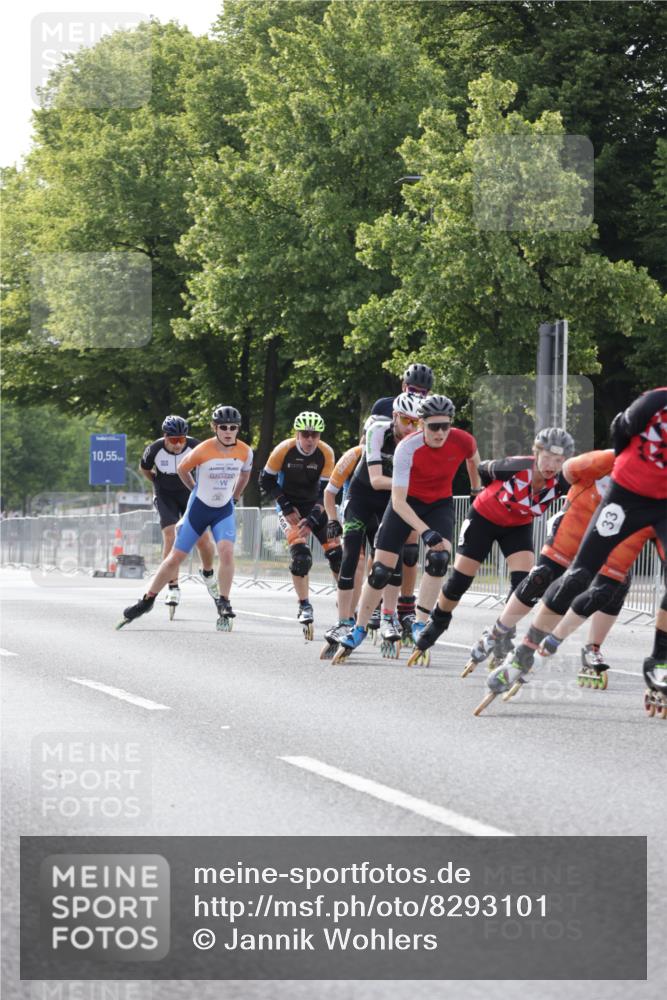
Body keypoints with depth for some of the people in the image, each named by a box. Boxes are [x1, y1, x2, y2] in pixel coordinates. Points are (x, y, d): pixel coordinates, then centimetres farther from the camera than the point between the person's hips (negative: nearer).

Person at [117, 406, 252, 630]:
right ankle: (147, 600, 19)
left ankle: (223, 605, -11)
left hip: (224, 510, 1)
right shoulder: (202, 451, -21)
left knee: (226, 551, -24)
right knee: (175, 557, 3)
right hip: (199, 508, -1)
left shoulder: (245, 452, -11)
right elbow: (182, 469, -1)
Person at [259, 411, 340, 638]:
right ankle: (304, 607, -12)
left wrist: (313, 518, -27)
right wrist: (286, 507, -16)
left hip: (315, 505, 3)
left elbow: (325, 490, -15)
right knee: (300, 554, -22)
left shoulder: (326, 453, -16)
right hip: (290, 505, -2)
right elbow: (266, 481, -9)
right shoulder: (284, 450, -19)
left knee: (337, 553, -6)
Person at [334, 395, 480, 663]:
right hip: (408, 502, -2)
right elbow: (398, 501, -32)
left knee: (439, 558, -25)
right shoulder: (408, 448, -31)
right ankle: (358, 630, 12)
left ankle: (420, 625, -14)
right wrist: (426, 532, -42)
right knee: (380, 569, -5)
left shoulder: (463, 442, -23)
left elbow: (473, 461, 6)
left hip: (440, 503, 2)